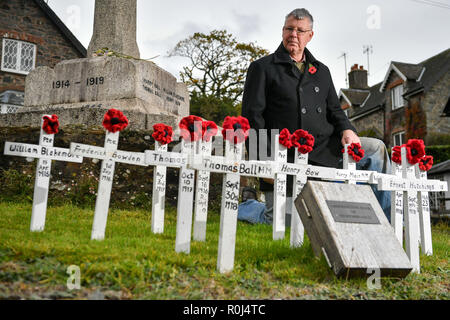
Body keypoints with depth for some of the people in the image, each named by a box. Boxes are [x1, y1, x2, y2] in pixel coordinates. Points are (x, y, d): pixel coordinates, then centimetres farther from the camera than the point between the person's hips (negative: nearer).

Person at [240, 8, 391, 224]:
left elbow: (334, 109, 20)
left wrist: (347, 129, -5)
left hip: (325, 147, 5)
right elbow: (252, 116, -4)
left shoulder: (321, 71, 21)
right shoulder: (262, 68, 4)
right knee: (282, 219, -10)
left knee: (376, 149, -8)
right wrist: (264, 160, -13)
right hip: (288, 155, -4)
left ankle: (387, 222, 0)